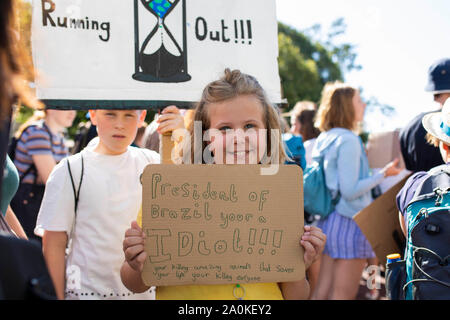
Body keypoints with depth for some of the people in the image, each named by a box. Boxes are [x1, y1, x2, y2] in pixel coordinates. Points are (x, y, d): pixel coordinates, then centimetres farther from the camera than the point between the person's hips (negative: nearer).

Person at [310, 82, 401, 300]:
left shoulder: (324, 139, 10)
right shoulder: (348, 140, -15)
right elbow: (350, 190, -19)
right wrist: (383, 174, -10)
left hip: (328, 221, 8)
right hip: (349, 222, -8)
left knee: (322, 290, 11)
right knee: (344, 295, 0)